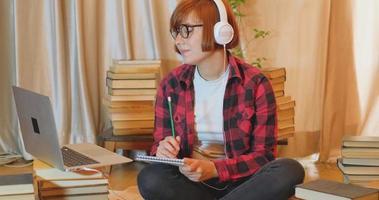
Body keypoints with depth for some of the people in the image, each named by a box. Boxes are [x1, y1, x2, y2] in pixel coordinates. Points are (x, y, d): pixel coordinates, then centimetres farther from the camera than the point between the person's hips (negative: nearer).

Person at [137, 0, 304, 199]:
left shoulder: (255, 83, -5)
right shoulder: (171, 84, 1)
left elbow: (263, 155, -6)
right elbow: (159, 145, 8)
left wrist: (213, 168, -22)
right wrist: (164, 152, -18)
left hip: (240, 181, -1)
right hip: (192, 182, 1)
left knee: (290, 171, -30)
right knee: (150, 179, -31)